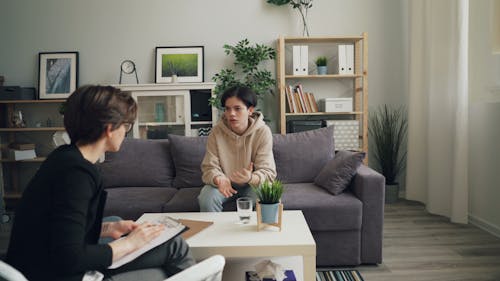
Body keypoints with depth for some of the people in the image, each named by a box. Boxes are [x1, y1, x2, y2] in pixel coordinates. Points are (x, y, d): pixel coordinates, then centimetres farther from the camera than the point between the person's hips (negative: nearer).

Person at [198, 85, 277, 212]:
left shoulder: (263, 132, -16)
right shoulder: (217, 132, -11)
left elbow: (268, 172, -18)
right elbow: (209, 167, -12)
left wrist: (250, 178, -41)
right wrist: (219, 179, -36)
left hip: (253, 183, -1)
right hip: (225, 183, 1)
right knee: (206, 199, -27)